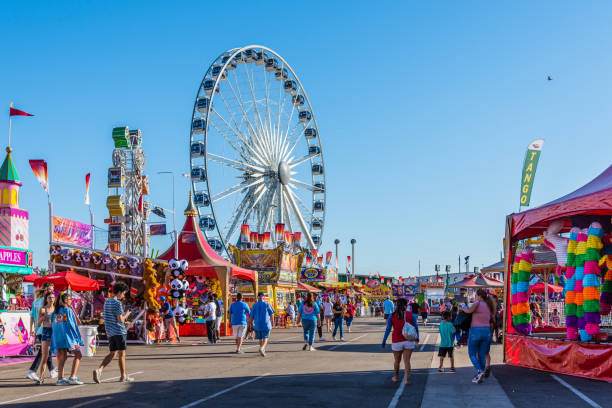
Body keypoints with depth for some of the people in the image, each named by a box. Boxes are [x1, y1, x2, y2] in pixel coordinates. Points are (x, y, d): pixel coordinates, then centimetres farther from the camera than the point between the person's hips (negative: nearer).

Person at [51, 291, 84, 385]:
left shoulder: (54, 312, 11)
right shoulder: (68, 310, -6)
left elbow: (52, 326, 12)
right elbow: (73, 325, -7)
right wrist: (78, 338, -1)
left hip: (57, 338, 6)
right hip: (68, 337, -6)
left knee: (62, 357, 10)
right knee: (78, 355, 3)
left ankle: (60, 379, 4)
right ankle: (72, 377, -5)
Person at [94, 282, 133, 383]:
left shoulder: (106, 302, 12)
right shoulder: (117, 303, -14)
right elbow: (120, 319, -18)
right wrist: (126, 314, 2)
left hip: (110, 332, 8)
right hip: (119, 331, -8)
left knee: (112, 353, 11)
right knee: (121, 354, 3)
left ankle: (99, 370, -7)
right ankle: (123, 376, 11)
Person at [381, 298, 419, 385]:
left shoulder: (392, 316, -5)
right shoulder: (410, 315, -5)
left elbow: (388, 330, -6)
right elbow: (416, 327, 2)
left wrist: (384, 342, 1)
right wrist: (417, 339, 16)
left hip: (397, 342, 0)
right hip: (409, 341, 0)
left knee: (397, 360, 18)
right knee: (407, 361, 4)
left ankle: (396, 377, 35)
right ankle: (406, 379, -5)